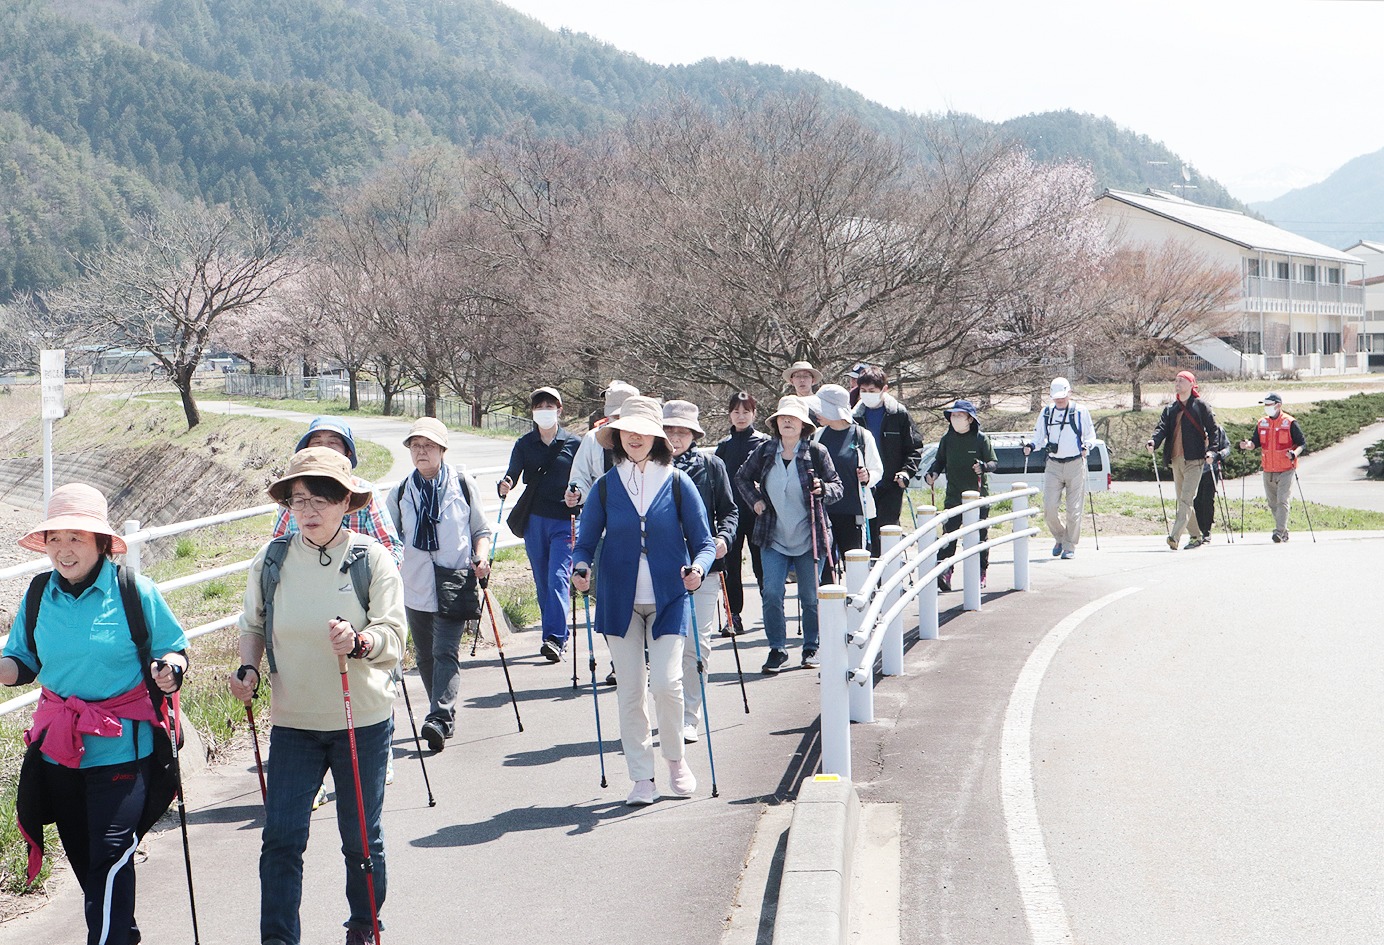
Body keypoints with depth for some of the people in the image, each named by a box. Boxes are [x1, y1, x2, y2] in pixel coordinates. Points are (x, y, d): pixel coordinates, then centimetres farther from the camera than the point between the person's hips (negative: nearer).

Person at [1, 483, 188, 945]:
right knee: (81, 856, 17)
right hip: (58, 748, 5)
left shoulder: (135, 592, -8)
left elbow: (175, 649, 1)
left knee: (110, 856, -10)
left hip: (121, 747, -5)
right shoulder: (38, 596, 3)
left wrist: (169, 669, -21)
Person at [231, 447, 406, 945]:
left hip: (363, 722, -1)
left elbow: (393, 638, -11)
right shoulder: (270, 562, -1)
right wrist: (248, 669, -8)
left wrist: (358, 643, -32)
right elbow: (253, 627, 11)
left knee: (361, 837, 11)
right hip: (293, 721, 1)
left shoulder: (372, 558, -7)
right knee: (280, 837, -7)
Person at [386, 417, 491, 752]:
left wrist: (481, 558, -9)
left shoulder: (463, 483, 3)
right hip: (415, 586, 4)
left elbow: (481, 530, 10)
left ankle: (440, 719, -24)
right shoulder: (401, 493, 8)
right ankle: (442, 716, 23)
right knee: (426, 657, 10)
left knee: (445, 652, -16)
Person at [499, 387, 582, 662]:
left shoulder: (573, 443, 2)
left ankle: (554, 639, -20)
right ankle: (557, 637, 21)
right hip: (534, 519, 4)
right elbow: (513, 473, 0)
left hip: (564, 520, -3)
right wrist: (505, 486, -22)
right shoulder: (524, 443, 8)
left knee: (558, 578, -14)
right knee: (542, 581, 9)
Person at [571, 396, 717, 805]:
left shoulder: (677, 483, 0)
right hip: (620, 601, 2)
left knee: (666, 683, -11)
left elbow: (703, 541, 2)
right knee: (630, 690, 2)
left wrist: (698, 567, -19)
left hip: (668, 600, -2)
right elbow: (586, 541, 8)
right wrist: (582, 568, -14)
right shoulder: (606, 487, 4)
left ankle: (676, 760, 15)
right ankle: (641, 778, 11)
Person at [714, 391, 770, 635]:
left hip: (757, 512, -3)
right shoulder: (724, 445, 10)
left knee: (761, 564, 2)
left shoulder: (764, 443, 1)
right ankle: (734, 617, 6)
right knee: (731, 565, 1)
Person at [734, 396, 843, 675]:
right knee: (772, 594, -8)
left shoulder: (816, 452, -4)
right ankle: (777, 649, 5)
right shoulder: (765, 451, 2)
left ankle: (811, 648, 23)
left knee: (810, 597, 5)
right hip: (774, 538, 2)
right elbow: (742, 478, 19)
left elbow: (837, 487, 1)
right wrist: (755, 500, 5)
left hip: (809, 538, -1)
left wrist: (823, 490, -20)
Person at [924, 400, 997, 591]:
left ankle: (980, 572, 19)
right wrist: (932, 472, -5)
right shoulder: (947, 439, 4)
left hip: (978, 495, -2)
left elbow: (993, 462, -2)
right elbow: (940, 460, 14)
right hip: (953, 496, 2)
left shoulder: (981, 439, -4)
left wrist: (983, 467, -23)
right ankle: (944, 572, -14)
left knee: (980, 535, 7)